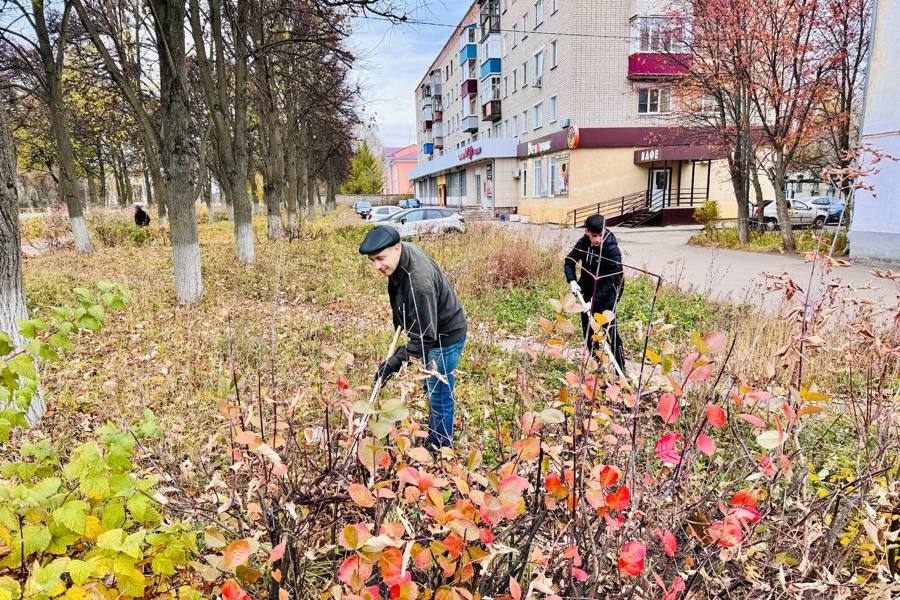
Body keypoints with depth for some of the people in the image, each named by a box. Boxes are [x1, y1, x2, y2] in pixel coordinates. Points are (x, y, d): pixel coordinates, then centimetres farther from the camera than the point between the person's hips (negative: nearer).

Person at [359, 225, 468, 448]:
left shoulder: (419, 282, -38)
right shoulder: (404, 250, -9)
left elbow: (424, 336, -34)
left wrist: (394, 362, -33)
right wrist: (400, 324, 17)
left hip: (445, 337, -10)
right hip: (429, 329, 10)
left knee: (439, 396, 0)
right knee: (430, 389, 23)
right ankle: (432, 439, 40)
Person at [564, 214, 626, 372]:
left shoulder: (612, 249, -25)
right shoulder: (583, 243, -9)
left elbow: (611, 280, -28)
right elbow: (569, 261, 6)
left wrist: (595, 300, -32)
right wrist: (572, 281, -10)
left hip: (607, 292, -6)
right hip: (587, 289, 6)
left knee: (609, 328, -16)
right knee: (587, 328, 13)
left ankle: (621, 369, -10)